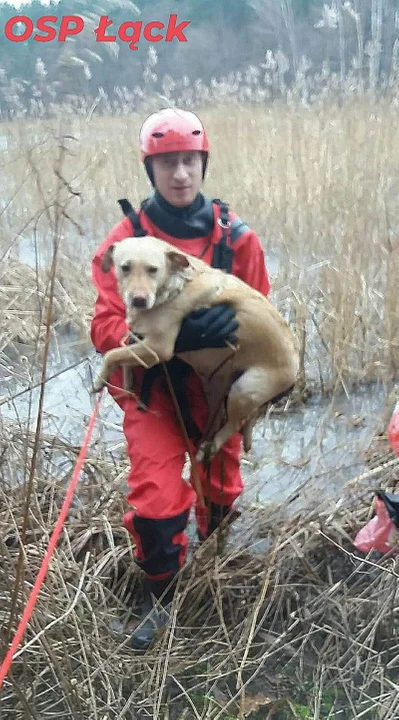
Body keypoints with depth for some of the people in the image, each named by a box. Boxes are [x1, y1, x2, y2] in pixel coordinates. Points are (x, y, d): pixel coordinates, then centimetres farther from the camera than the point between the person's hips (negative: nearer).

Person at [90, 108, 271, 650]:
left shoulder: (237, 238, -8)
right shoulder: (124, 241, -13)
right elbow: (106, 329, -18)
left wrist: (232, 322, -17)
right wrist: (173, 332, -34)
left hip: (216, 386, 3)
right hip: (151, 388, -2)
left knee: (221, 488, 20)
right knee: (157, 504, -9)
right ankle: (160, 598, 21)